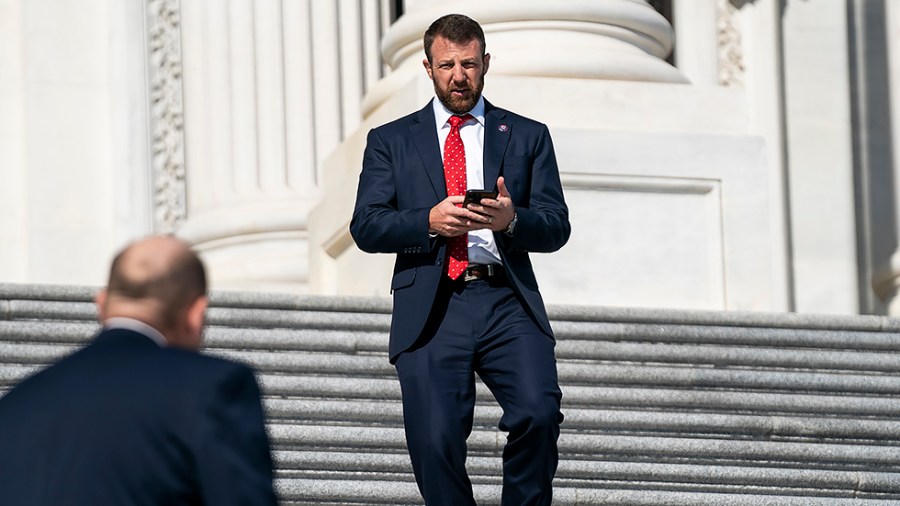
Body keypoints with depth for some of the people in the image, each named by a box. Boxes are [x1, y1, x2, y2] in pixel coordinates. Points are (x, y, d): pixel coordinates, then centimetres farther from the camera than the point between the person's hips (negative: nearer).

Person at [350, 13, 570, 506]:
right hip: (430, 309, 0)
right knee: (435, 442, -8)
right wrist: (429, 222, -12)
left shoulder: (527, 136, 16)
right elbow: (365, 226, 5)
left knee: (538, 412, -22)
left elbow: (556, 227, 9)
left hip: (507, 303, 0)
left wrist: (512, 219, -13)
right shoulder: (390, 141, 16)